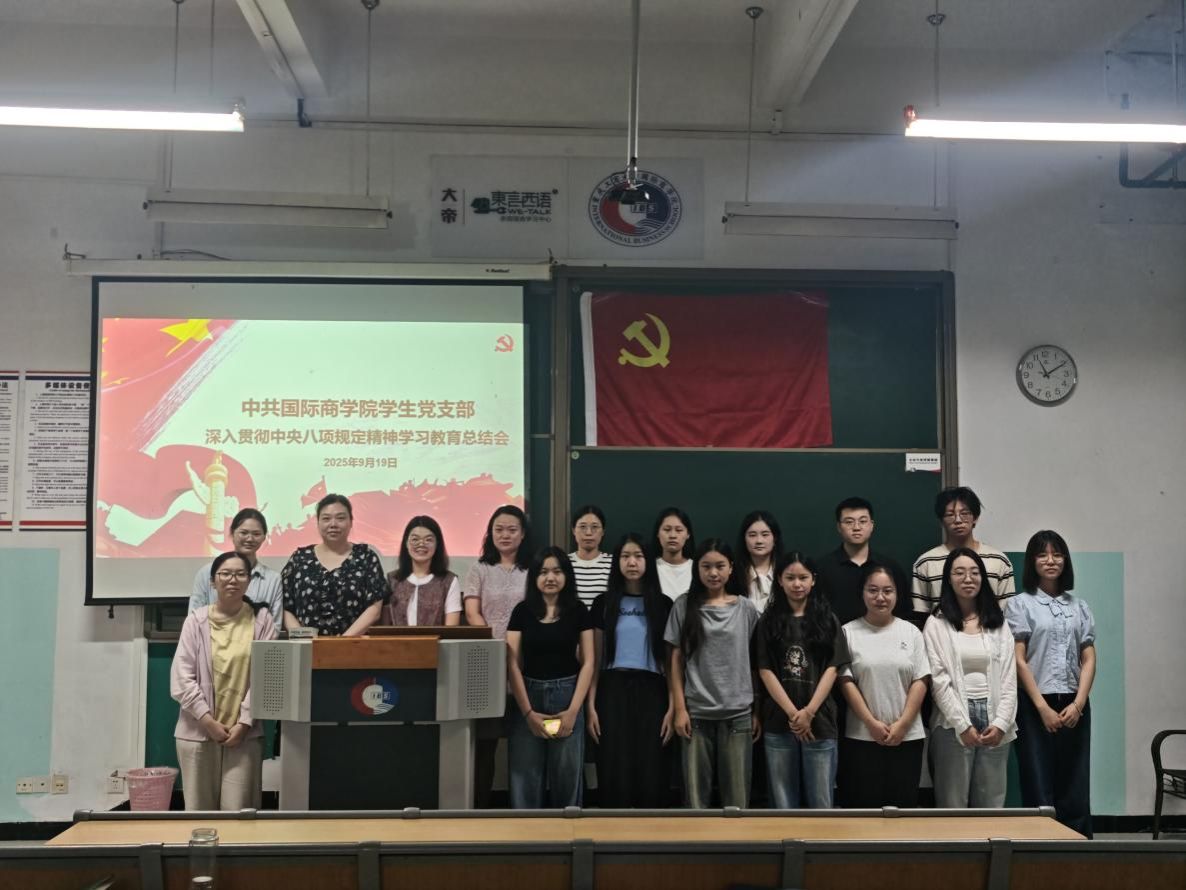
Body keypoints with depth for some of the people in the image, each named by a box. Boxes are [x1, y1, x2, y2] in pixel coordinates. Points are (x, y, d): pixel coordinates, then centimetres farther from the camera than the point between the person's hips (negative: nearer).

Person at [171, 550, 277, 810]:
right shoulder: (196, 620, 1)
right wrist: (208, 720, -9)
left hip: (244, 733, 0)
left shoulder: (262, 619, 2)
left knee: (238, 811, -1)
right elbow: (181, 677, -3)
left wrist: (244, 722, -8)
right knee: (198, 809, 6)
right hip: (198, 731, 0)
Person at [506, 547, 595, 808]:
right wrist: (528, 712, -10)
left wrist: (573, 710, -10)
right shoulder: (522, 611, 3)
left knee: (566, 776, 3)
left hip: (567, 696, 0)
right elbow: (513, 664, -1)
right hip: (528, 696, 1)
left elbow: (587, 663, 0)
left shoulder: (578, 611, 3)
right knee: (526, 776, 1)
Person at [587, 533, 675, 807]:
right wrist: (591, 706, -1)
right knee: (614, 775, -1)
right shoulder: (604, 603, 6)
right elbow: (595, 659, 7)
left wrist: (673, 707, -3)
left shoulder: (662, 604, 5)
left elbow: (671, 661, 5)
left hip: (651, 692, 0)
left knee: (651, 776, 0)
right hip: (613, 691, 0)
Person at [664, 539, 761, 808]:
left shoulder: (746, 608, 4)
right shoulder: (684, 606, 2)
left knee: (737, 793, 5)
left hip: (738, 713, 1)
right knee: (696, 791, 4)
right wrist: (679, 708, -3)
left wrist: (758, 710, 4)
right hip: (696, 712, 0)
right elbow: (676, 660, 3)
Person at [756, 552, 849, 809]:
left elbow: (832, 669, 0)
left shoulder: (827, 619, 7)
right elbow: (765, 671, 0)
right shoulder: (768, 621, 6)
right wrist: (793, 713, -10)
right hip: (778, 722, 0)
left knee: (820, 801, 1)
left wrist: (809, 712, -11)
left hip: (819, 721, 0)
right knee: (783, 801, 5)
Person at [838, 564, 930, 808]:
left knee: (903, 801, 6)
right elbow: (846, 682, -4)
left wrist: (902, 724, -9)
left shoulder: (911, 632, 6)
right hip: (862, 736, -1)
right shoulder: (849, 632, 0)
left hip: (907, 736, 2)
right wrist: (871, 723, -11)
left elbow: (920, 681, 1)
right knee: (864, 801, 1)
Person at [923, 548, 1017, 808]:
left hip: (994, 721, 3)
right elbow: (939, 680, -6)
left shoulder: (999, 624, 12)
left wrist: (1001, 723, -7)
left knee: (991, 804, 5)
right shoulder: (937, 624, 2)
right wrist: (963, 725, -13)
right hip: (954, 723, -3)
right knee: (953, 805, -1)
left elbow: (1008, 678, 6)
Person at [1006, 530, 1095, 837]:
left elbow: (1089, 659, 7)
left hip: (1074, 706, 3)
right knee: (1039, 792, -2)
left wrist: (1078, 703, -7)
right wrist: (1043, 707, -11)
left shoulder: (1079, 607, 13)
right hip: (1036, 706, -3)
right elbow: (1019, 661, -4)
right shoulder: (1019, 605, 2)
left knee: (1075, 792, 4)